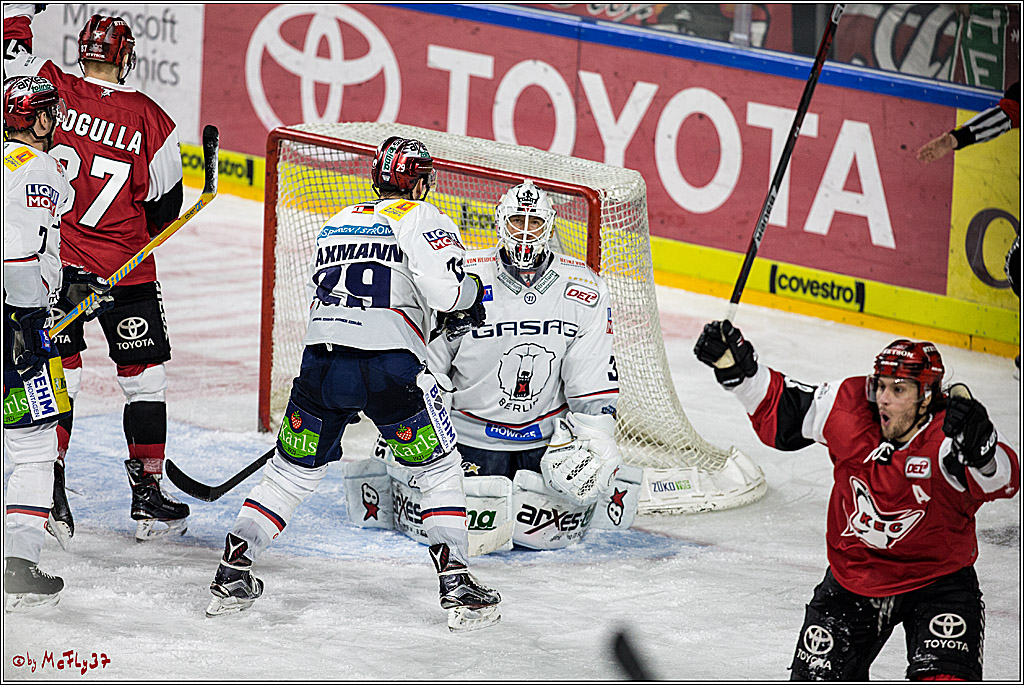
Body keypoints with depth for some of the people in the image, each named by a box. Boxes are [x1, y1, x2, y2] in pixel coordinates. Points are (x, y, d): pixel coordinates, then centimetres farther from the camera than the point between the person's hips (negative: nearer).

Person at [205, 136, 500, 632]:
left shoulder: (337, 223, 26)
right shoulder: (421, 218, 7)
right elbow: (444, 288, -10)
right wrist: (470, 294, 12)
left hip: (320, 361, 5)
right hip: (388, 365, -4)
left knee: (293, 470, 18)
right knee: (439, 468, 10)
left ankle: (230, 573, 12)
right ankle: (455, 583, 0)